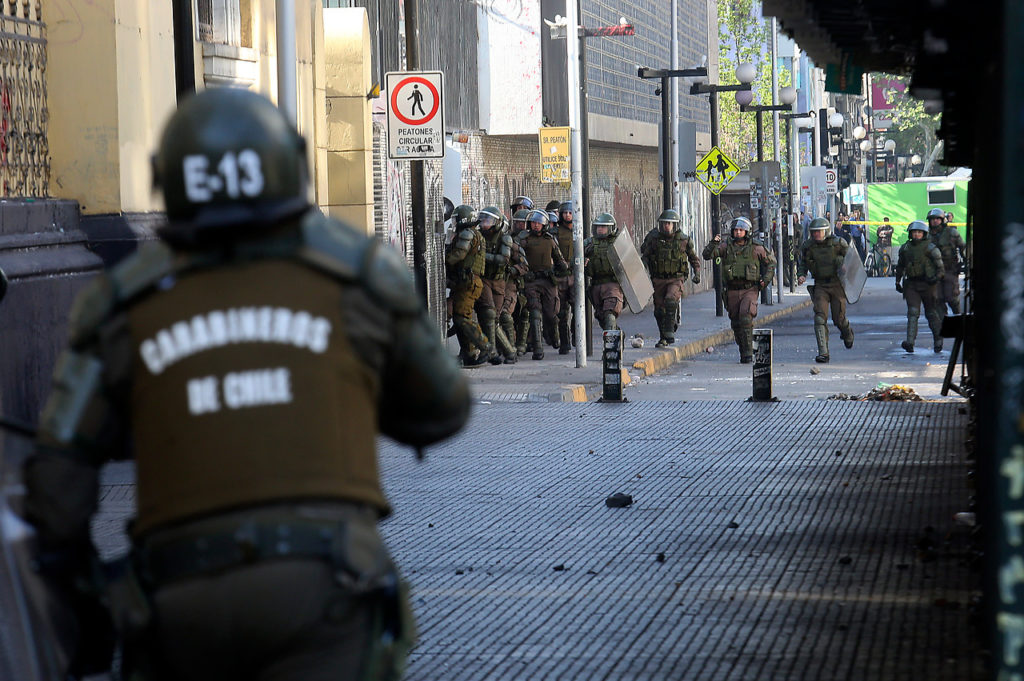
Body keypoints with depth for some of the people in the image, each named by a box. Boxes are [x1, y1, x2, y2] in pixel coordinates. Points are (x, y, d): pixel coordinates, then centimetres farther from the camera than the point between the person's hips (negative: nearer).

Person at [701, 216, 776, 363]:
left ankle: (748, 354, -18)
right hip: (732, 291, 3)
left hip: (749, 290, -3)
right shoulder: (726, 247, 3)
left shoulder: (755, 248, 0)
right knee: (736, 323, 8)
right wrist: (713, 243, -23)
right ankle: (743, 352, 23)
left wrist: (766, 279, 2)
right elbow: (706, 255, -6)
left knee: (745, 319, -20)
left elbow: (770, 261, 13)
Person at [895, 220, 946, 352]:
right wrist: (898, 282, 21)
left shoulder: (930, 248, -3)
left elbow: (939, 264, -3)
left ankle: (938, 340, 26)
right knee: (913, 312, -11)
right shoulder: (905, 248, 10)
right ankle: (910, 342, -22)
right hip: (911, 284, 3)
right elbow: (900, 266, 23)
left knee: (931, 313, 8)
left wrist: (937, 277, -18)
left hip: (927, 283, -3)